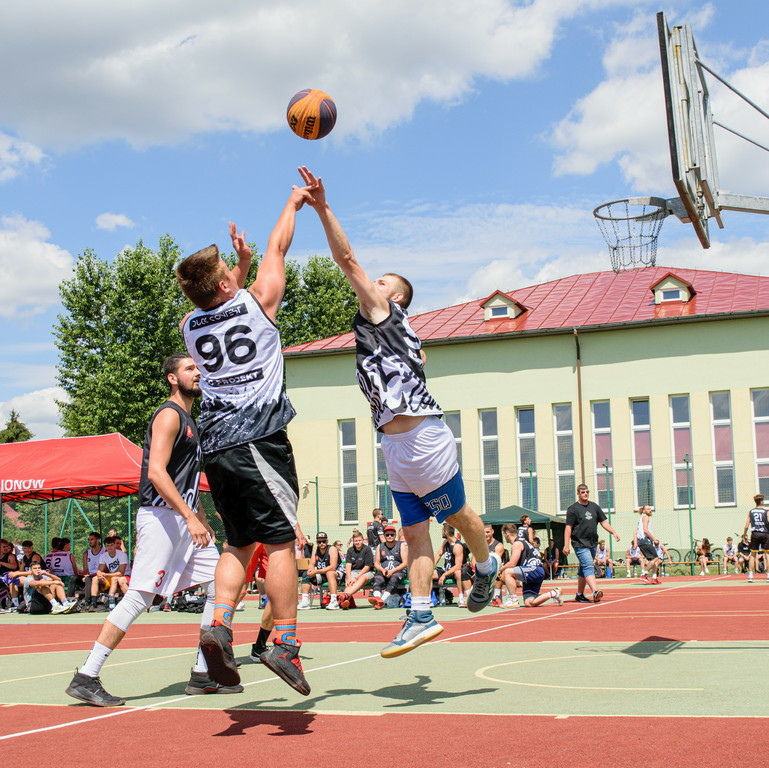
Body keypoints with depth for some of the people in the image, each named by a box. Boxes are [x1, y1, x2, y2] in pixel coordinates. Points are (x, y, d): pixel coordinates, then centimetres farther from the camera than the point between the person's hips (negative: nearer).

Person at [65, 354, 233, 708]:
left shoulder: (188, 420, 21)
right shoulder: (169, 415, -8)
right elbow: (156, 471, -20)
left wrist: (201, 520, 21)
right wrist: (190, 517, -24)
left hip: (185, 519, 10)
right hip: (161, 517, -10)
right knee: (139, 597, -12)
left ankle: (202, 675, 12)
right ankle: (85, 678, -6)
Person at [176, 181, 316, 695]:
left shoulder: (192, 326, 12)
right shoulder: (256, 302, 0)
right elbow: (278, 249, 15)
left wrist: (244, 264, 34)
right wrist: (293, 204, 29)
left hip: (216, 445, 6)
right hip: (259, 439, -6)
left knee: (240, 542, 14)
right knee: (281, 539, -5)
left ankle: (220, 623, -2)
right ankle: (286, 643, -9)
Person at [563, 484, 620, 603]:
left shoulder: (594, 506, 14)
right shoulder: (573, 509, -4)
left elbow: (603, 522, 17)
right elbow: (568, 527, -7)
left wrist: (613, 532, 2)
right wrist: (566, 545, -13)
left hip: (592, 543, 6)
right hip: (580, 544, -6)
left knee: (583, 569, 13)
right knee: (588, 566, -20)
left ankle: (579, 595, 22)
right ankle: (595, 591, -34)